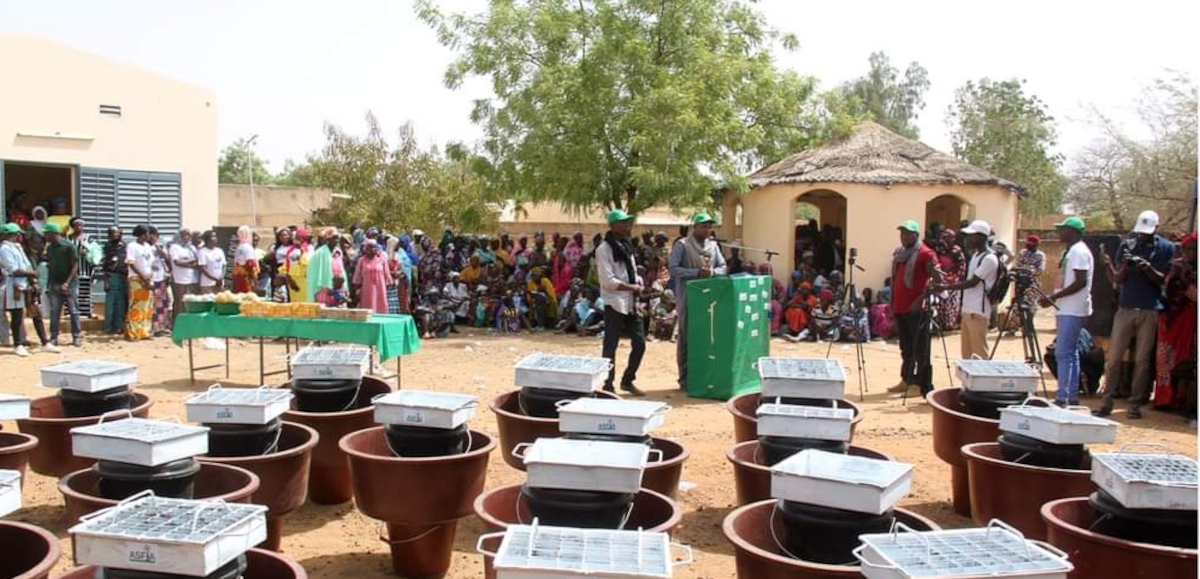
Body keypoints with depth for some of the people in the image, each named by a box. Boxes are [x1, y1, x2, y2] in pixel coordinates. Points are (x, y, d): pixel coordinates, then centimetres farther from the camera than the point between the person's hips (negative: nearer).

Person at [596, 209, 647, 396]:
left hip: (631, 303, 8)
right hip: (615, 303, -8)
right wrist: (631, 287, -15)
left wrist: (638, 283, -2)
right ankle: (608, 386, 11)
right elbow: (608, 281, -17)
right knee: (610, 346, 1)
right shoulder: (604, 249, -11)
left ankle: (627, 380, 23)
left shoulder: (626, 246, 14)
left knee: (640, 342, 8)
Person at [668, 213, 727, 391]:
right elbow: (673, 269, -12)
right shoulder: (682, 245, -5)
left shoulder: (713, 245, 10)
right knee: (686, 338, 1)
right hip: (688, 297, -5)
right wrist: (697, 272, -20)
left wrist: (712, 272, -10)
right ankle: (685, 378, 9)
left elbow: (723, 268, 12)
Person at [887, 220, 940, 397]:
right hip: (900, 308, 8)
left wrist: (922, 298, -19)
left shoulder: (926, 253, -8)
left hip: (917, 309, -7)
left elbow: (937, 279, -13)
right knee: (906, 348, 14)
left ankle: (926, 387, -3)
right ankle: (907, 380, 23)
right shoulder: (899, 253, 15)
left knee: (920, 350, -6)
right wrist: (892, 303, 17)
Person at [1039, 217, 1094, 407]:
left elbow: (1080, 282, -21)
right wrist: (1054, 298, 14)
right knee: (1070, 353, 12)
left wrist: (1053, 297, -20)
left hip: (1072, 311, -10)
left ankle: (1063, 397, -8)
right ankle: (1072, 396, 17)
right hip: (1068, 310, 10)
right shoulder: (1072, 251, 17)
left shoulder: (1079, 251, -14)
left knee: (1063, 353, -10)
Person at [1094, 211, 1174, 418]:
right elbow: (1118, 280, 4)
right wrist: (1125, 266, -16)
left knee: (1142, 359, 2)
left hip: (1150, 311, -1)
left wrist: (1148, 268, -19)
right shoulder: (1127, 246, 6)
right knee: (1114, 357, -1)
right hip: (1125, 308, 2)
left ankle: (1135, 404, 8)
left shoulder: (1166, 248, 2)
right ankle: (1107, 402, 2)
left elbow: (1164, 280, -2)